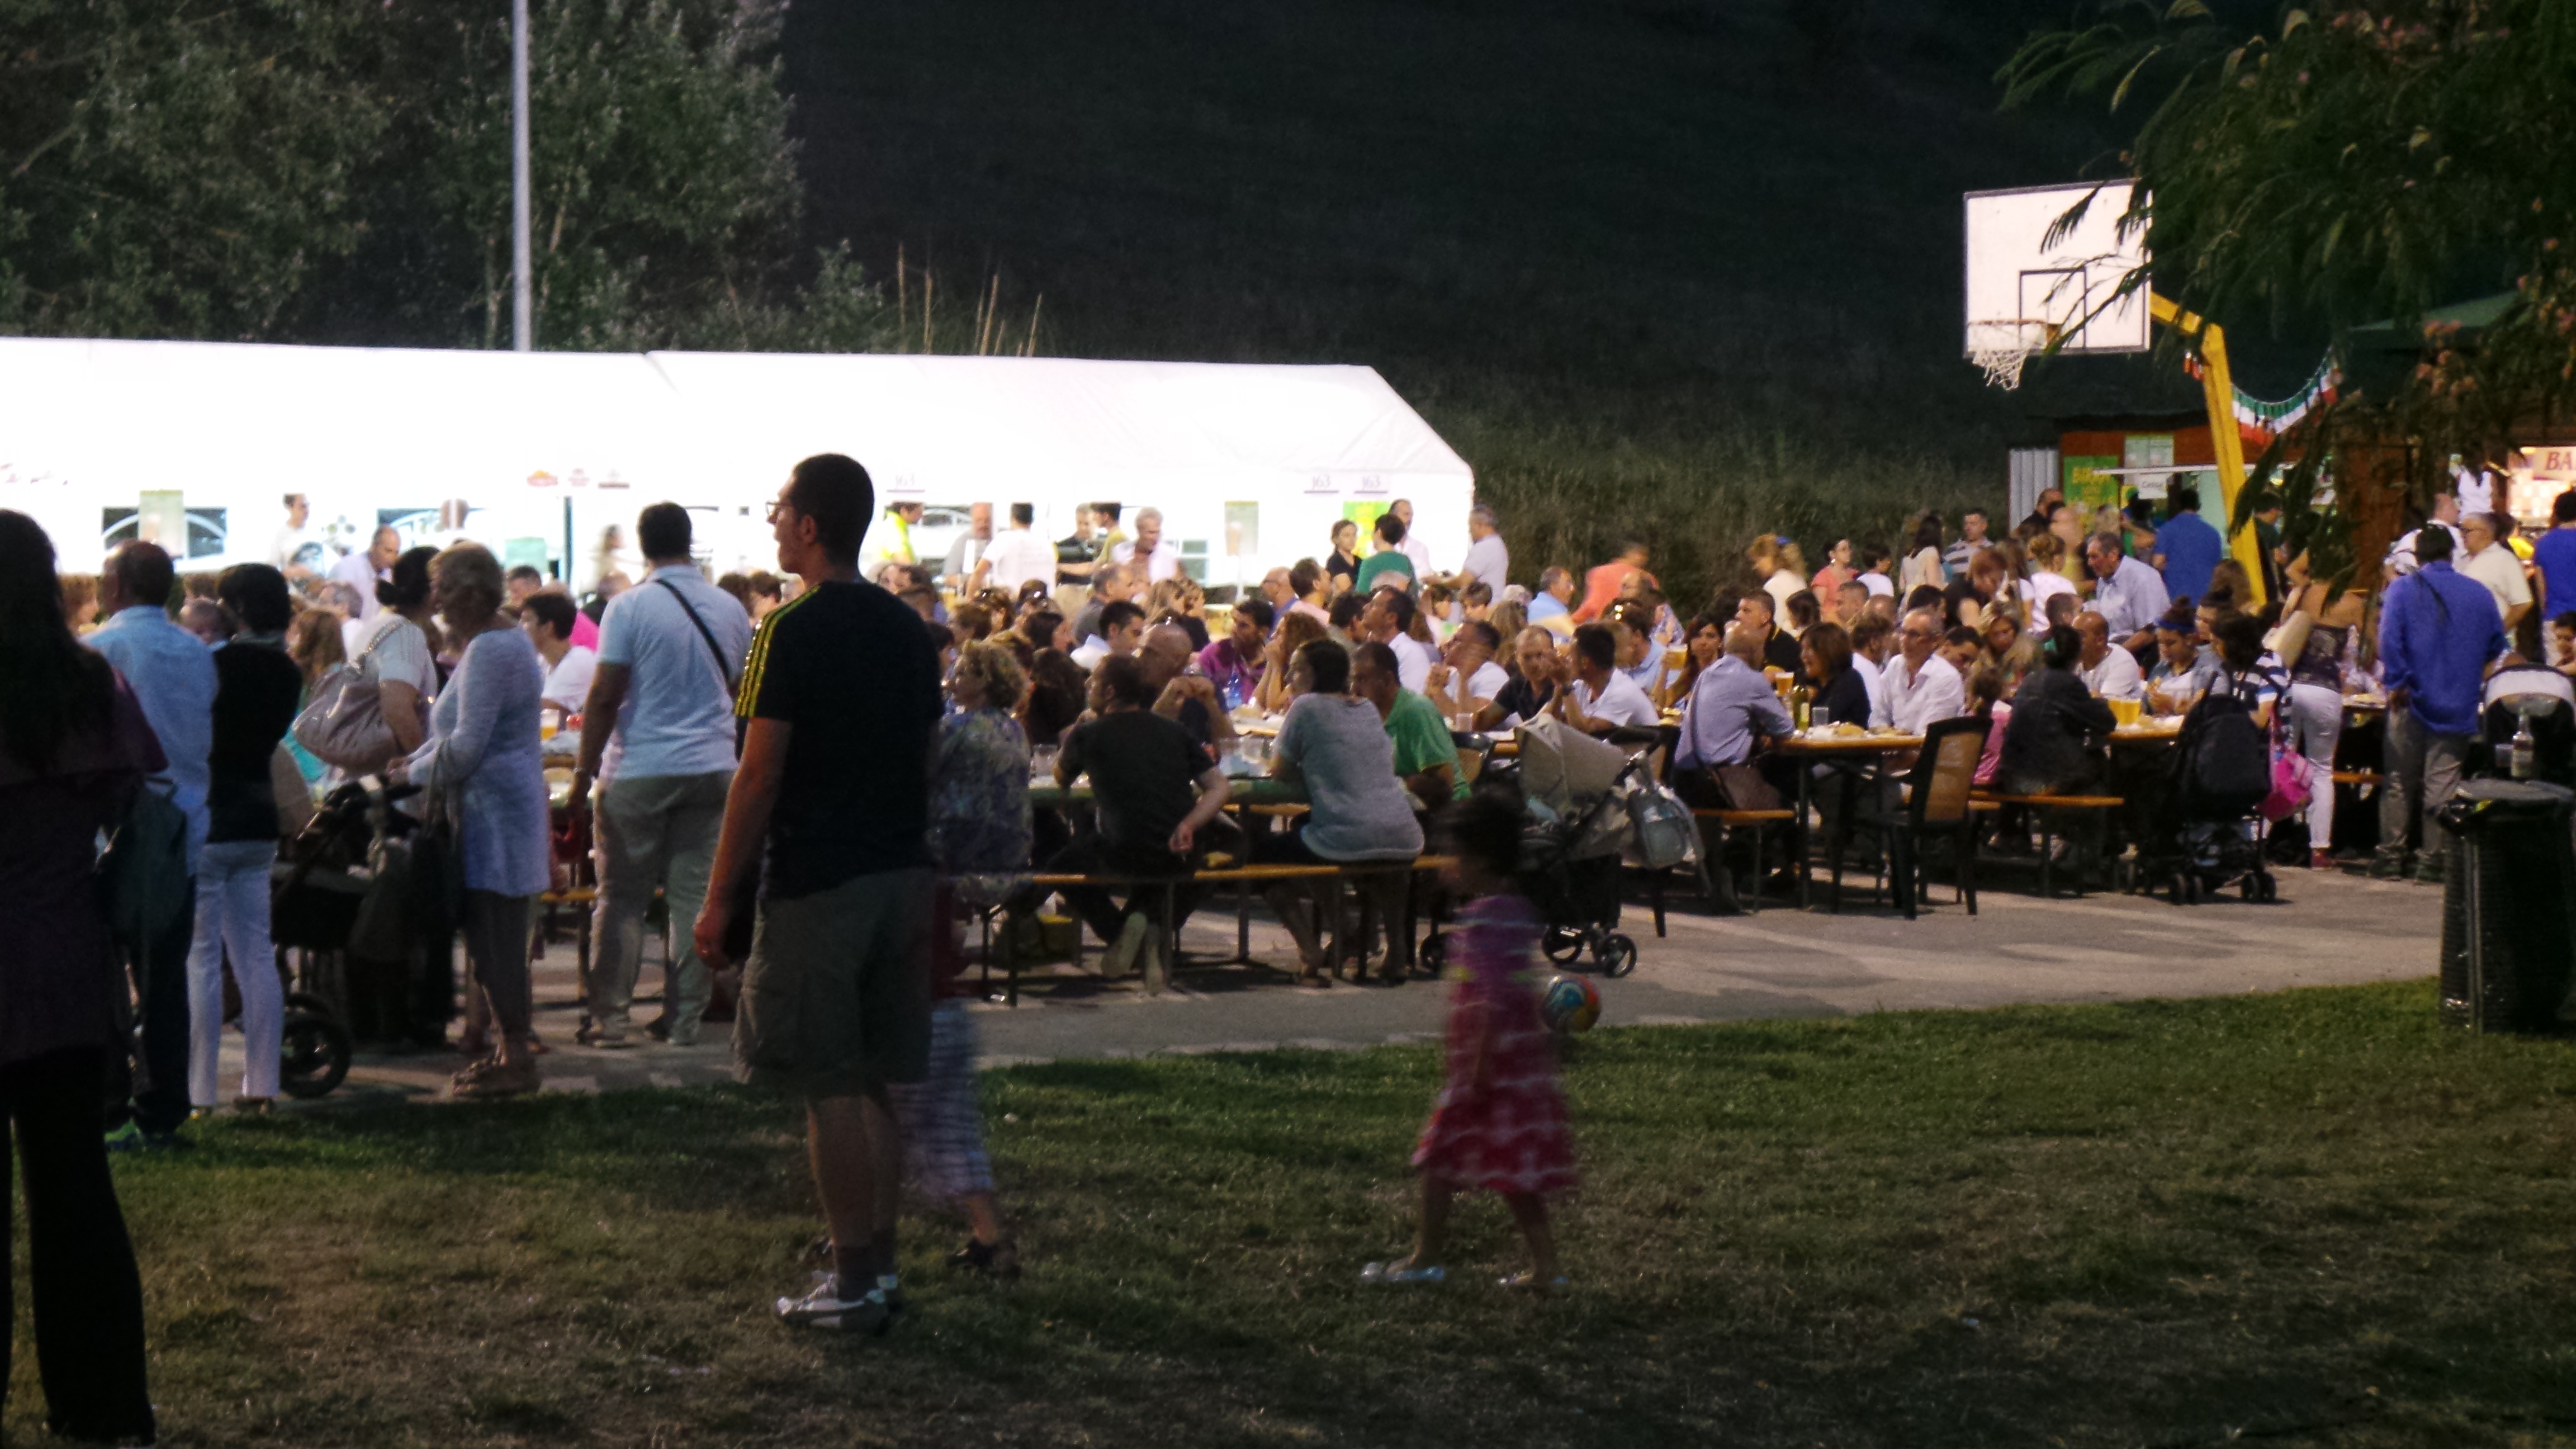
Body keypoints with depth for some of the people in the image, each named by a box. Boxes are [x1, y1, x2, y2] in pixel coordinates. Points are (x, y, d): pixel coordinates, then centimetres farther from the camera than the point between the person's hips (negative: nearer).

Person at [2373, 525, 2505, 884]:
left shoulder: (2403, 589, -4)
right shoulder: (2480, 594, 3)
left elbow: (2389, 639, -16)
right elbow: (2496, 646, 10)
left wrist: (2396, 682, -11)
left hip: (2413, 702, -2)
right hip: (2458, 705, 2)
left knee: (2399, 781, 8)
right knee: (2443, 784, 4)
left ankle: (2391, 856, 10)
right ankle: (2435, 860, 3)